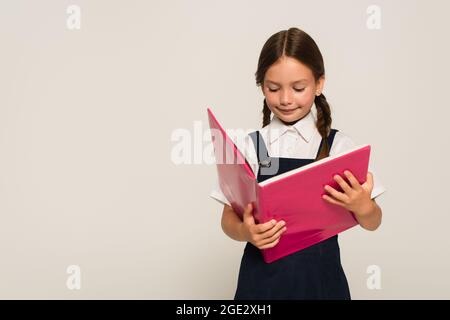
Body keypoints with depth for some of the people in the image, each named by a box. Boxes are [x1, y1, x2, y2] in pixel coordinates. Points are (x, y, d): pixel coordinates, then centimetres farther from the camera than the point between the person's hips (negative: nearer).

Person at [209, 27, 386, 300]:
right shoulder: (250, 147, -3)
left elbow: (373, 223, 1)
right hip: (262, 279, 0)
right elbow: (229, 218, 0)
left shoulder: (339, 146, -5)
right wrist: (245, 231, -21)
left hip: (320, 277, 0)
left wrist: (363, 207, -20)